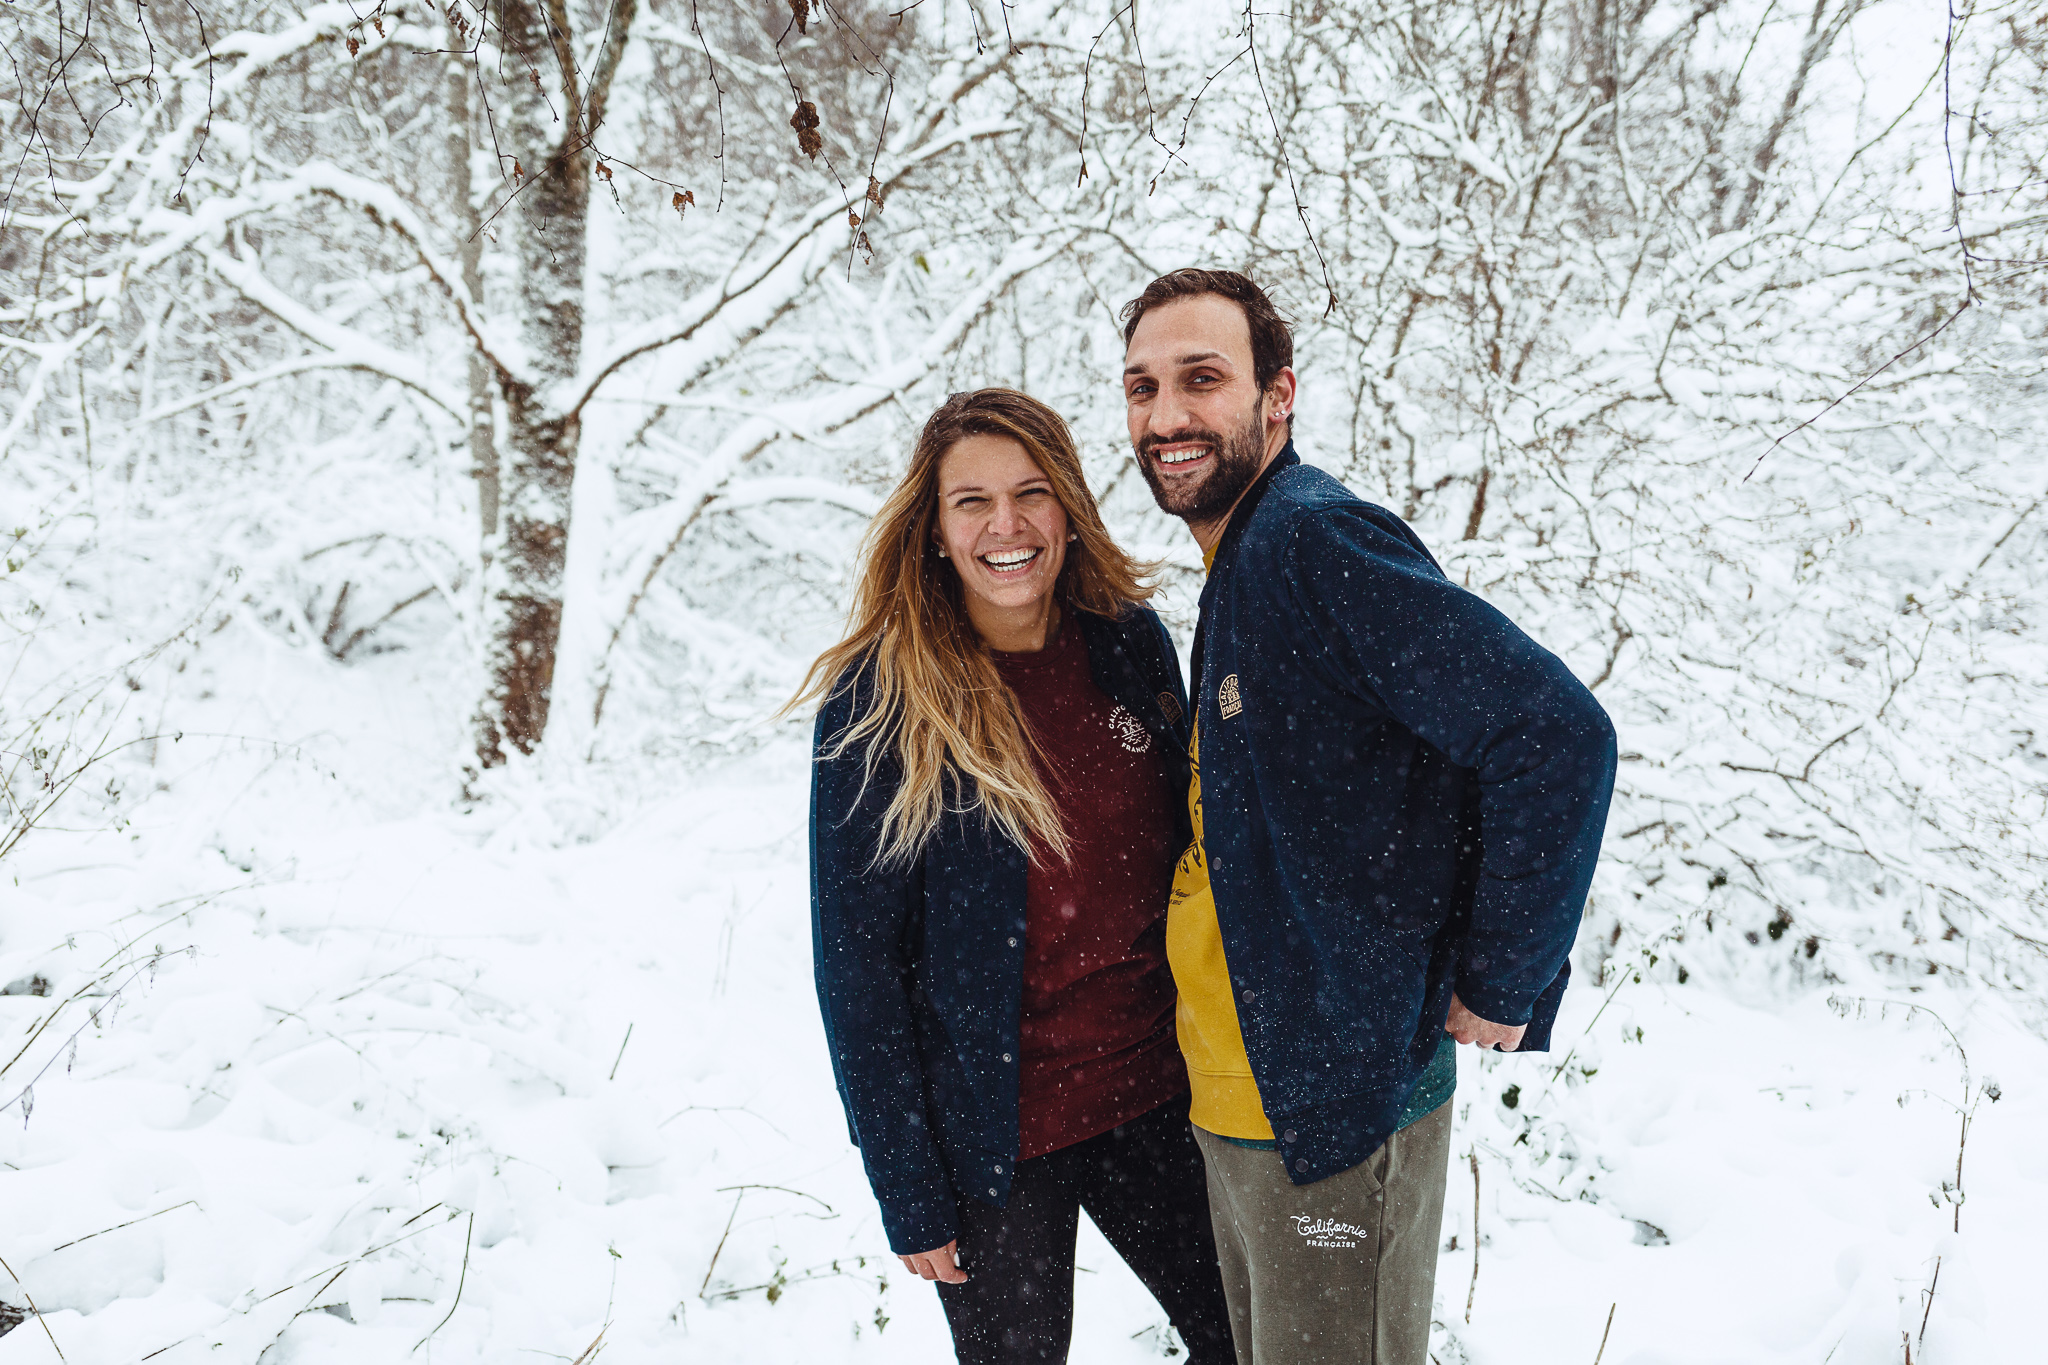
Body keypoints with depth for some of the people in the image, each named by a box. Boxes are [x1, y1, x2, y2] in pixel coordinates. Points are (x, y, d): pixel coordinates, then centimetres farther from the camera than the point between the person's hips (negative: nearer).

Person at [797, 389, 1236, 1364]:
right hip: (990, 1133, -4)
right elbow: (856, 959, -11)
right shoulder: (880, 702, -13)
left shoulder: (1132, 644, -2)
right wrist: (907, 1188, -12)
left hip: (1152, 1097, 4)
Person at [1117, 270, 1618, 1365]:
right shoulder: (1241, 569, 12)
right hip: (1235, 1099, 9)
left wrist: (1500, 988, -20)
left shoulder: (1316, 540, -19)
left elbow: (1558, 732, -28)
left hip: (1334, 1107, -9)